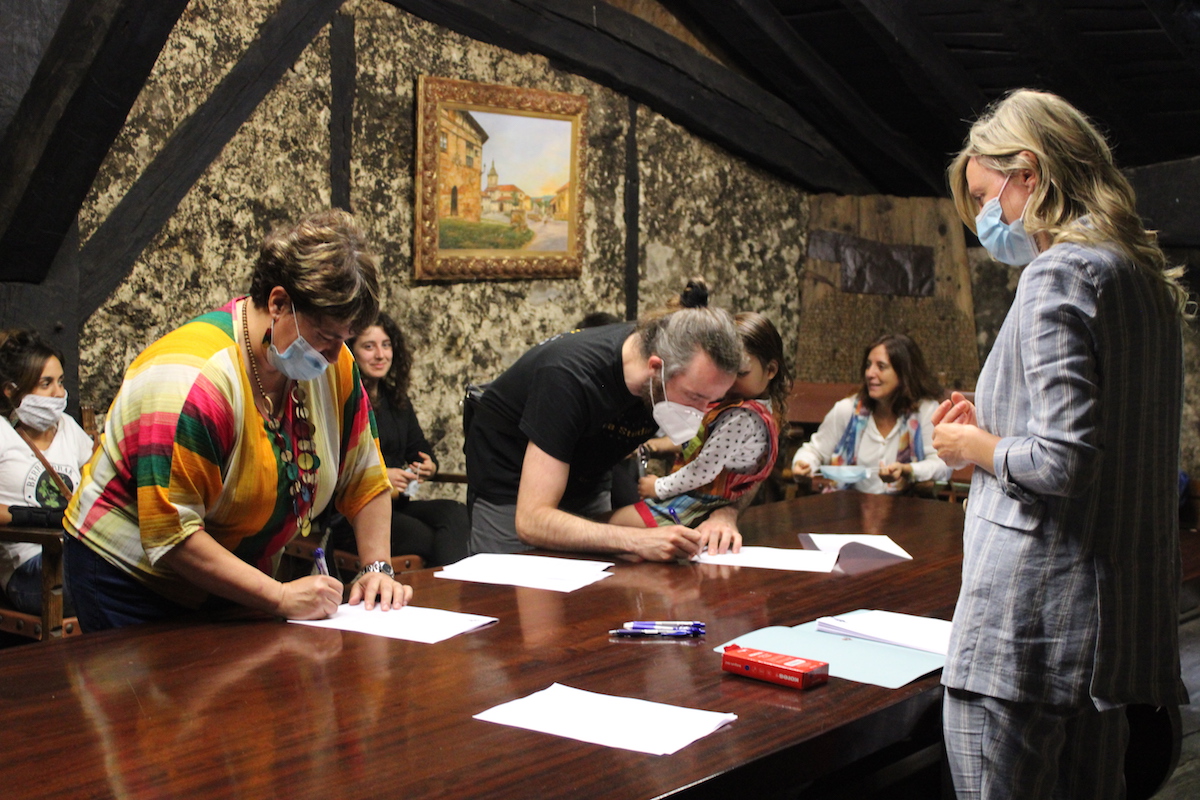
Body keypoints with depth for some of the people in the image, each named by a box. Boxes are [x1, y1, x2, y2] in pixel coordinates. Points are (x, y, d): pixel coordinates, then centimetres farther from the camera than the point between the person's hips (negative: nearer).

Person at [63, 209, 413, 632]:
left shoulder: (333, 366, -5)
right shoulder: (192, 379, -28)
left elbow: (365, 478, 4)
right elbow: (170, 534, -30)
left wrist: (377, 568, -10)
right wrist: (281, 598, -32)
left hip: (235, 588, 6)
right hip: (134, 584, -6)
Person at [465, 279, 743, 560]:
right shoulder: (569, 379, -38)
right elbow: (531, 521, -41)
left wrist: (722, 514, -33)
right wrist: (639, 541, -51)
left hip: (586, 490, 5)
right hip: (509, 493, -5)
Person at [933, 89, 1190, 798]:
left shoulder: (1060, 274, -14)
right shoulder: (1147, 280, 15)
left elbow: (1062, 463, -22)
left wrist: (977, 448, -4)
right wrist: (998, 428, 15)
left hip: (1030, 616, -10)